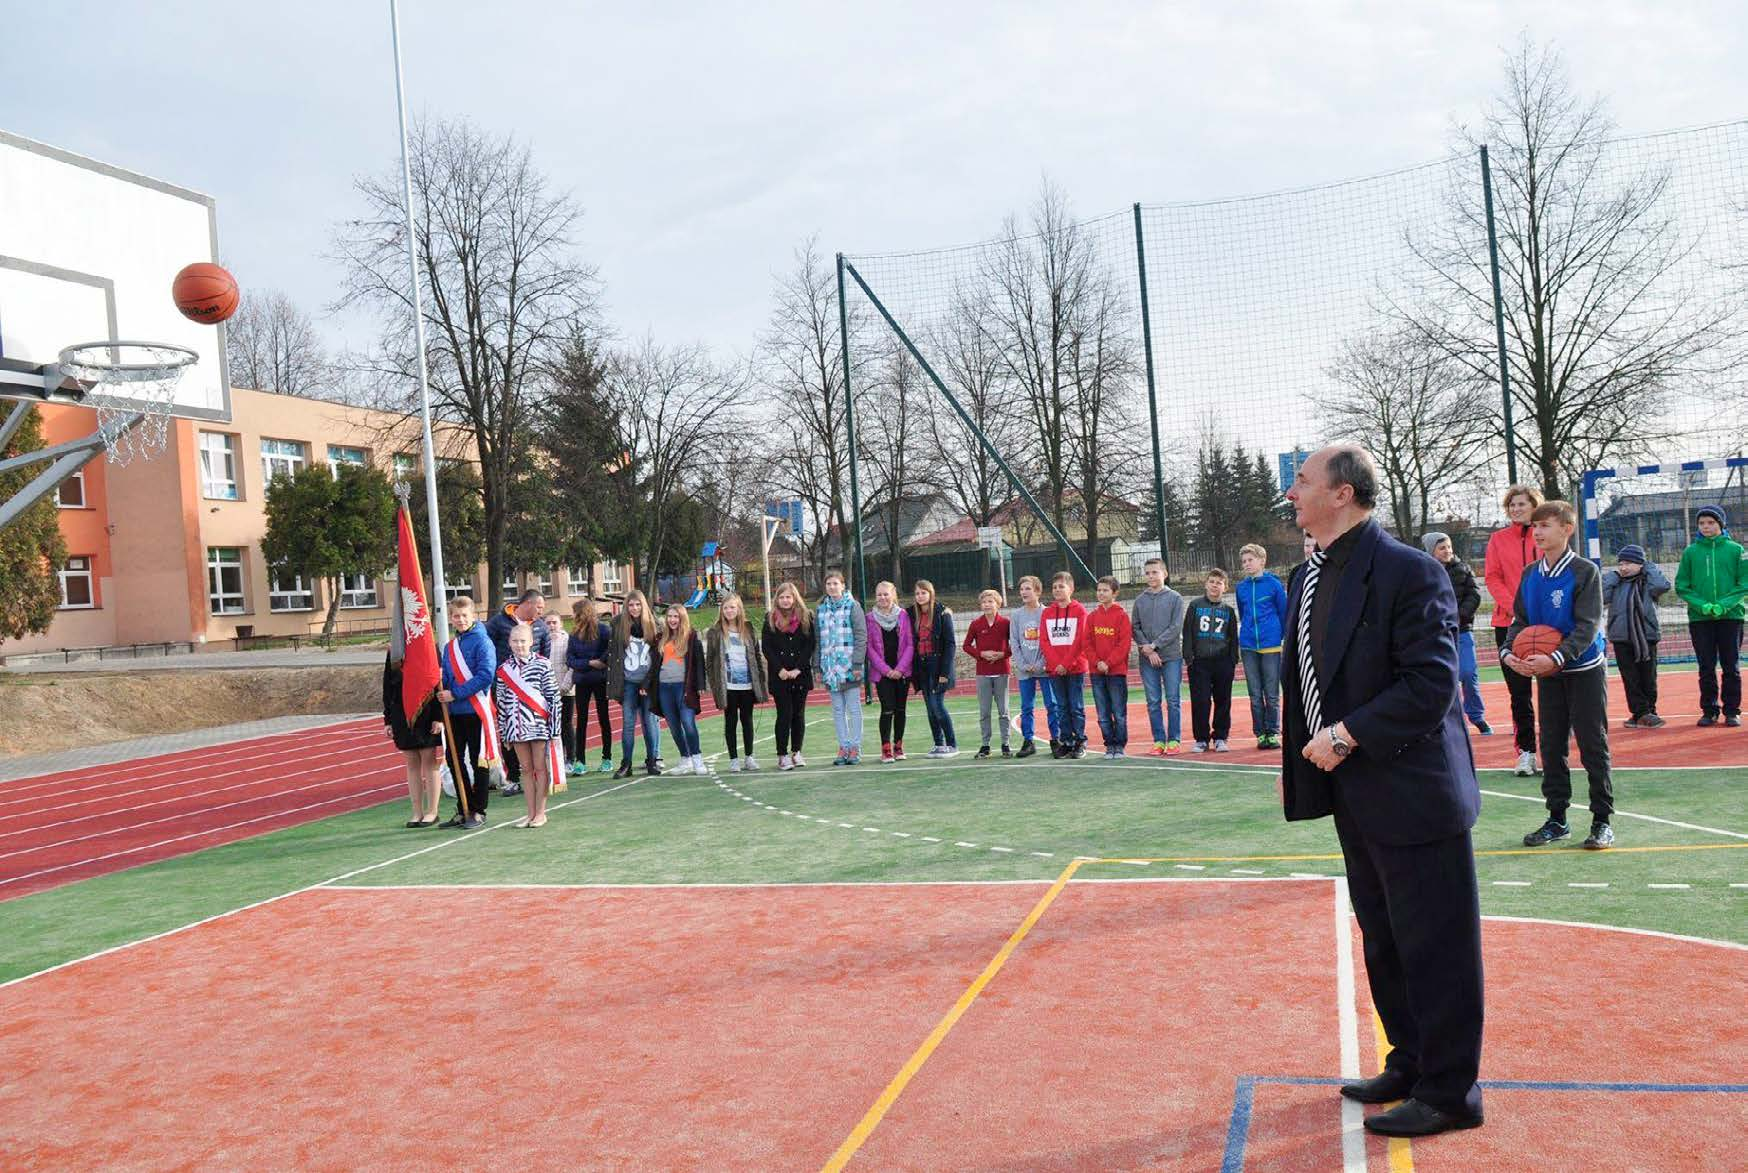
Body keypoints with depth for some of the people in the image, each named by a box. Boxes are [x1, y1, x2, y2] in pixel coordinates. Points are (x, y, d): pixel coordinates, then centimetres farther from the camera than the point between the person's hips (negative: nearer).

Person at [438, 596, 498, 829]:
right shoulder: (449, 646, 12)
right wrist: (442, 695, 0)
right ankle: (463, 810, 22)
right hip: (455, 713, 7)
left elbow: (485, 676, -18)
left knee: (478, 761, 2)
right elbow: (446, 678, 17)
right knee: (454, 760, 11)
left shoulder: (482, 641, -9)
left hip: (476, 711, -7)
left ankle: (478, 812, 11)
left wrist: (455, 694, -18)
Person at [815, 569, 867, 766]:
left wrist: (858, 663, -13)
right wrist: (817, 666, 9)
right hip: (830, 666, 4)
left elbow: (861, 636, -6)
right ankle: (843, 747, 12)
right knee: (837, 709, 7)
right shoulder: (821, 610, 12)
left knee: (853, 708, 1)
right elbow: (817, 640, 14)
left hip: (849, 665, -4)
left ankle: (855, 747, 5)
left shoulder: (853, 606, -1)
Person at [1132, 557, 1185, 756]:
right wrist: (1147, 650, -8)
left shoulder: (1175, 598, 2)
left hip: (1171, 656, -3)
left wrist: (1154, 645, -11)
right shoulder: (1140, 600, 10)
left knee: (1173, 701, -1)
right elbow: (1135, 628, 5)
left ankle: (1173, 740, 5)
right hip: (1147, 659, 3)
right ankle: (1159, 741, 9)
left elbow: (1176, 628, -6)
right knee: (1153, 702, 4)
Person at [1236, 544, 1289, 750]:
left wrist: (1282, 637, 4)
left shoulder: (1274, 584, -3)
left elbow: (1284, 613, 2)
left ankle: (1273, 732, 11)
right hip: (1248, 646, 3)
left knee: (1272, 694, 2)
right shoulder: (1241, 587, 8)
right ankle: (1260, 733, 14)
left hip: (1271, 645, -3)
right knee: (1255, 695, 7)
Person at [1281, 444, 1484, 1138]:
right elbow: (1299, 677, 18)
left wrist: (1348, 735, -22)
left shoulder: (1409, 572, -17)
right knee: (1382, 942, 20)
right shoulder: (1308, 578, 11)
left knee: (1434, 948, 3)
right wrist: (1299, 757, 9)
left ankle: (1448, 1093, 17)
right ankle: (1410, 1064, 36)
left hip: (1413, 793, -9)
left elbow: (1431, 683, -22)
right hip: (1355, 795, 9)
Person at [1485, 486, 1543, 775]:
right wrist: (1513, 608, -11)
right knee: (1519, 691, 3)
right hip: (1508, 623, 1)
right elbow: (1492, 577, 1)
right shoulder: (1498, 539, 7)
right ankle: (1526, 752, 9)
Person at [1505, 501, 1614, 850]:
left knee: (1593, 746, 0)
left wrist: (1557, 658, -29)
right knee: (1551, 746, 8)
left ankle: (1602, 820, 9)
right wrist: (1509, 653, -12)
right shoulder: (1529, 575, 4)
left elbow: (1587, 625, -18)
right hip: (1547, 674, 5)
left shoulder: (1585, 571, -13)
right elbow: (1520, 620, 7)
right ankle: (1556, 819, 17)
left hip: (1584, 669, -5)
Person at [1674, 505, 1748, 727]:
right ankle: (1709, 710, 12)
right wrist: (1702, 605, -11)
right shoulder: (1690, 552, 5)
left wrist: (1724, 604, -14)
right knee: (1706, 668, 4)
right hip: (1699, 618, 1)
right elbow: (1681, 586, 4)